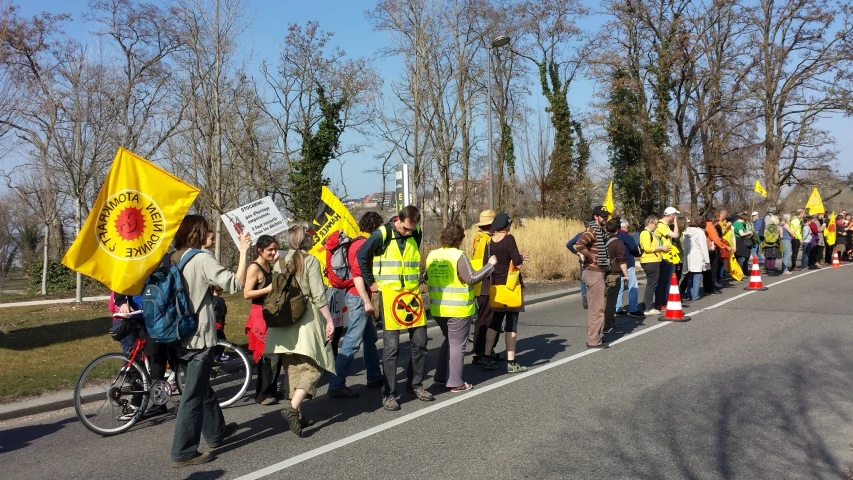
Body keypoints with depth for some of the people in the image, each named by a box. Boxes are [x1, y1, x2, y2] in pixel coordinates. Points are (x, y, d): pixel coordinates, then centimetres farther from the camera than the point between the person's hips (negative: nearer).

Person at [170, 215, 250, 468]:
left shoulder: (172, 259, 5)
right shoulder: (201, 259, -17)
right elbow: (235, 284, -23)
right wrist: (243, 251, -16)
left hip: (181, 334, 9)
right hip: (199, 335, -9)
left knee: (201, 386, 22)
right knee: (194, 394, -2)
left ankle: (216, 431, 38)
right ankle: (183, 453, 4)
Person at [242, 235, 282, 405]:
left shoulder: (270, 266, 13)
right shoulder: (254, 268, -12)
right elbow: (247, 294, -19)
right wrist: (268, 289, -24)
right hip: (260, 315, -8)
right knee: (265, 354, -8)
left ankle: (272, 390, 20)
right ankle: (263, 394, 1)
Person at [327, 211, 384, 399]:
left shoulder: (358, 243, 15)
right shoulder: (363, 244, -15)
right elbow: (357, 275, -22)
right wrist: (367, 301, -22)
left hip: (360, 297, 11)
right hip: (359, 298, -11)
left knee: (370, 337, 18)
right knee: (352, 342, -9)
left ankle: (374, 377, 29)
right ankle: (337, 384, -7)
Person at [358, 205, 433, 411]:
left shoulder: (416, 234, 4)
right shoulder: (382, 234, -11)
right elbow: (362, 255, 0)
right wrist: (371, 282, 2)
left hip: (412, 293, 5)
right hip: (390, 294, -5)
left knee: (420, 343, 8)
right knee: (391, 347, -3)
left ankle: (415, 384, 26)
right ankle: (388, 394, 8)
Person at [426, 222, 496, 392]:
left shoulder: (432, 255, 3)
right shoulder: (458, 256, -17)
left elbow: (427, 278, 12)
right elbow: (472, 278, -17)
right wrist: (490, 265, -9)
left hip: (438, 308, 6)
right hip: (458, 309, -6)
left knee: (448, 341, 23)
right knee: (457, 345, 5)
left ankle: (441, 376, 25)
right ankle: (455, 383, 9)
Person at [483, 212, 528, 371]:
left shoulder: (490, 241, 3)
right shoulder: (509, 239, -14)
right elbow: (518, 263, -19)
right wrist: (520, 259, 4)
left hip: (496, 286, 6)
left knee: (495, 322, 15)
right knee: (511, 324, -1)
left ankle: (486, 357, 17)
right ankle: (511, 362, 2)